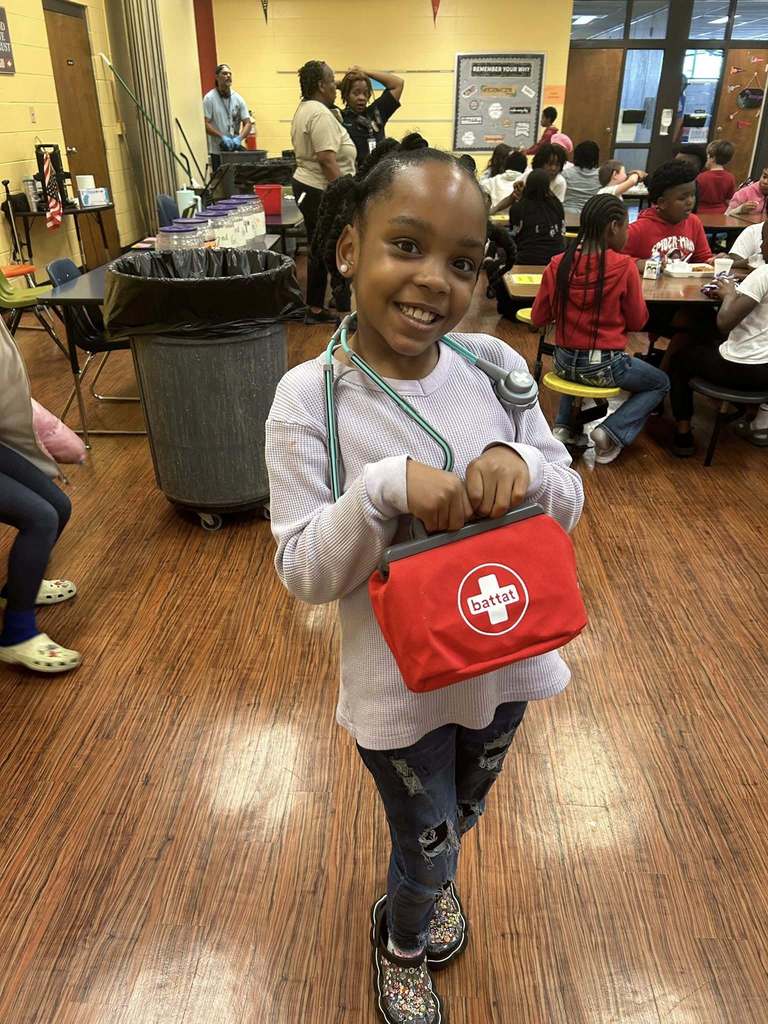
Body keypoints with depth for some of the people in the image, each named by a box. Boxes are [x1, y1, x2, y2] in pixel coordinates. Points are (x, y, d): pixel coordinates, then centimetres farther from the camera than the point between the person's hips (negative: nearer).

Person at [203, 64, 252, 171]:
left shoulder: (238, 98, 6)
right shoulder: (209, 98, -3)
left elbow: (247, 123, 4)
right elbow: (205, 124, -8)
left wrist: (239, 138, -15)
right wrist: (222, 137, -21)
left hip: (236, 149, 3)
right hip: (217, 151, -3)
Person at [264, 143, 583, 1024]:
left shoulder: (495, 365, -10)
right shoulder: (310, 397, -20)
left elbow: (568, 504, -3)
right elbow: (303, 573, -17)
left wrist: (524, 467, -25)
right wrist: (384, 489, -33)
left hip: (503, 663, 4)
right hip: (402, 686, -4)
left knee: (459, 820, 30)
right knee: (429, 855, 19)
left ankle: (428, 885, 66)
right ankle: (400, 940, 56)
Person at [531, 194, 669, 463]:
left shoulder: (558, 264, -5)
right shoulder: (624, 266, -14)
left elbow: (538, 319, 2)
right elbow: (637, 322, -3)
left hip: (564, 363, 4)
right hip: (605, 368, -4)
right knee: (661, 383, 23)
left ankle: (563, 426, 21)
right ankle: (611, 432, 1)